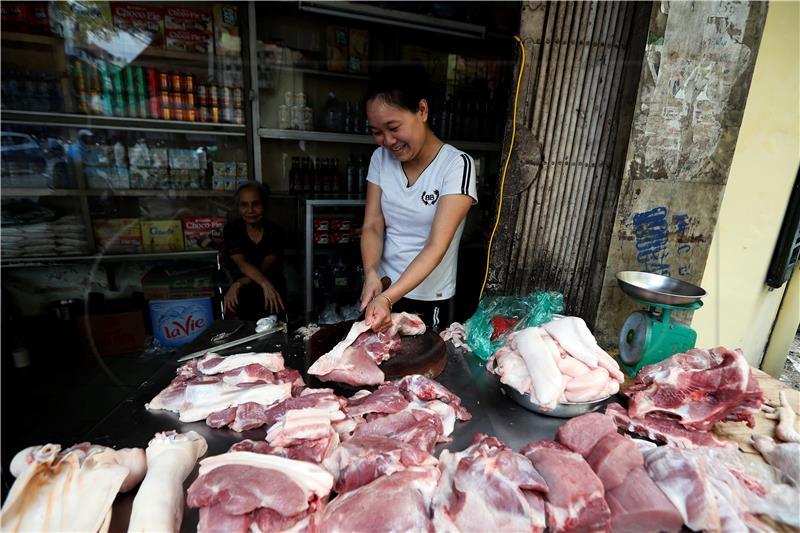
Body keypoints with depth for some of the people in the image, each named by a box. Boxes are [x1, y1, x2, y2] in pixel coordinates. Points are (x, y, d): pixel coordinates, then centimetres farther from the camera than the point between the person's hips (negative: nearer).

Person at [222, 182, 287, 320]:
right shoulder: (231, 229, 0)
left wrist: (238, 284, -31)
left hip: (273, 287, 0)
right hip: (242, 292, 1)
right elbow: (242, 263, -17)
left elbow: (266, 267, -13)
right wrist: (265, 283, -36)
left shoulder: (274, 232, 0)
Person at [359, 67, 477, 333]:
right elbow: (372, 226, -5)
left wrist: (388, 298, -35)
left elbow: (436, 246, -25)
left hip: (430, 299, -4)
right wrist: (371, 274, -23)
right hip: (382, 290, 4)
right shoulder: (380, 158, -2)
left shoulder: (457, 165, -18)